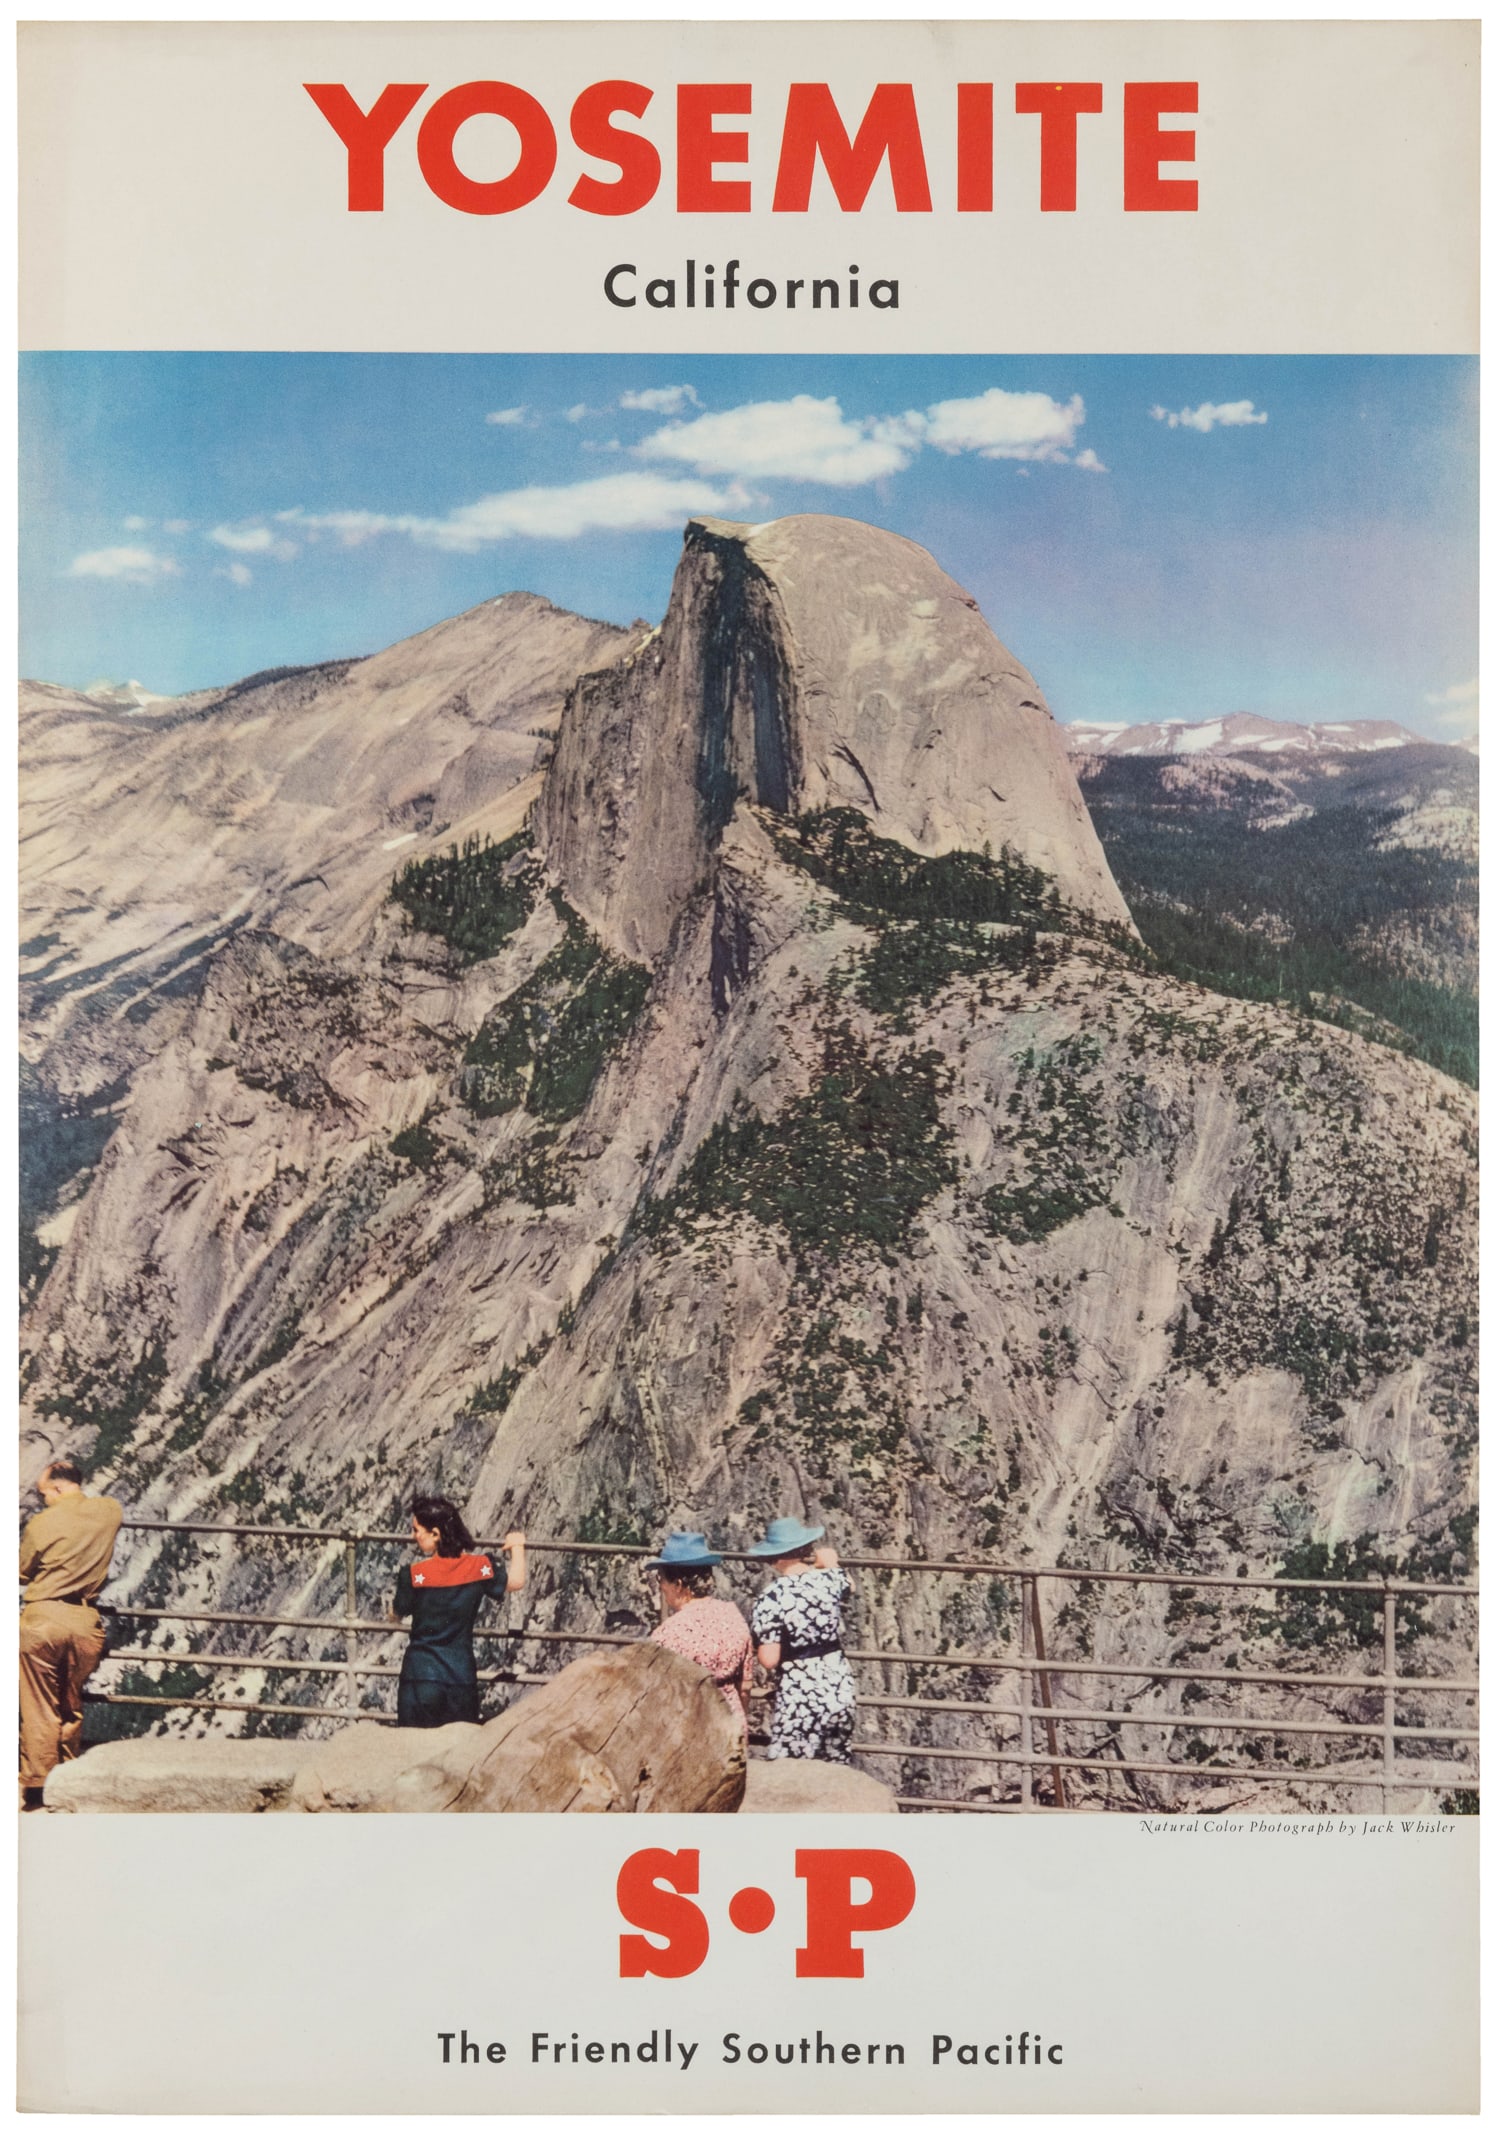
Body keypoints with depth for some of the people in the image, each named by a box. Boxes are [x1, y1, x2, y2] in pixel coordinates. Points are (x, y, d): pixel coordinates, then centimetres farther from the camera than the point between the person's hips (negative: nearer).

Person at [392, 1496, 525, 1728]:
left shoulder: (413, 1574, -12)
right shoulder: (480, 1566, -6)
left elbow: (399, 1612, 5)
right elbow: (515, 1583, 11)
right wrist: (517, 1548, 27)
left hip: (420, 1673, -2)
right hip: (462, 1674, 2)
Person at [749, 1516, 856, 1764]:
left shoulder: (770, 1600, -15)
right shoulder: (830, 1580, -1)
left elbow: (769, 1660, -16)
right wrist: (829, 1562, 42)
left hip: (798, 1701, -5)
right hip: (840, 1690, 5)